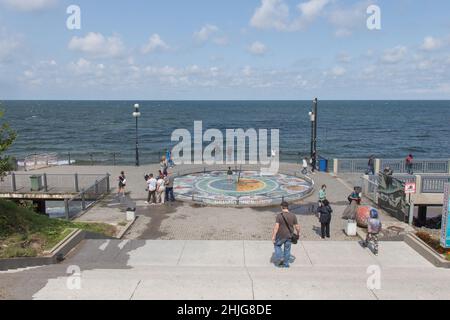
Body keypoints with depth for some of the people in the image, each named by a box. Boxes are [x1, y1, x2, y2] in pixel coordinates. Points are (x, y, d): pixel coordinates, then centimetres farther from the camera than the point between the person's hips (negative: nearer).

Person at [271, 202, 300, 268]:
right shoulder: (293, 216, -6)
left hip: (281, 236, -3)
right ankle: (286, 264, 22)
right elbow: (297, 227, -2)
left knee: (277, 245, 22)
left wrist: (273, 236, -15)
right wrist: (298, 233, 16)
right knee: (287, 249, 14)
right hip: (289, 236, 3)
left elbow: (276, 227, -20)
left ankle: (279, 258, 10)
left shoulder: (279, 216, -16)